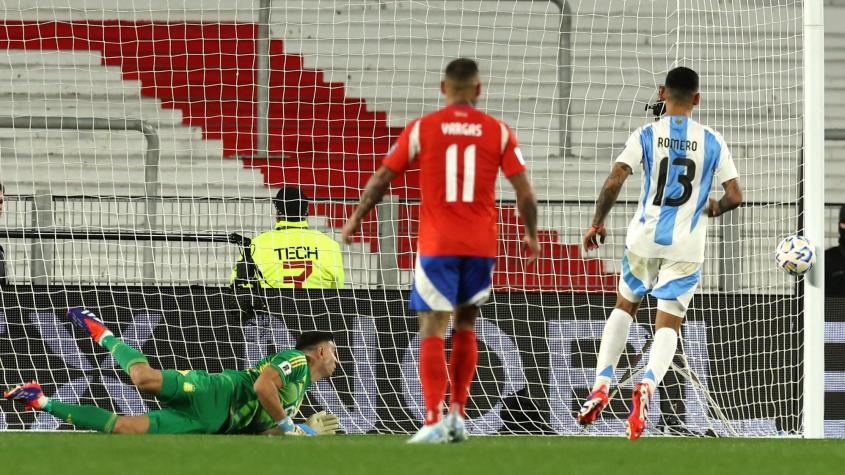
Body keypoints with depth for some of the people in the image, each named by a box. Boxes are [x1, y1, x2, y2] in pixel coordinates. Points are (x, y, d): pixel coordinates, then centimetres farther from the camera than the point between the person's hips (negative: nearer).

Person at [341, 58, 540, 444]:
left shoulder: (422, 128, -1)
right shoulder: (498, 132, 3)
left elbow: (381, 179, 3)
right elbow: (525, 191, 0)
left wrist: (355, 220, 16)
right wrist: (532, 236, 16)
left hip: (436, 245, -2)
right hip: (481, 245, 2)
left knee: (433, 331, -3)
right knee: (466, 326, 18)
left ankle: (434, 422, -14)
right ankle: (457, 415, 16)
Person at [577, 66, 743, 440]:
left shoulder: (646, 135, -4)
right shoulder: (712, 142, -1)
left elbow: (613, 183, -12)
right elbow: (734, 197, -2)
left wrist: (597, 224, 2)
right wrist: (715, 208, 20)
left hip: (644, 240, 0)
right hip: (686, 247, 0)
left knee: (624, 307, 22)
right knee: (668, 325, 2)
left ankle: (602, 385, 11)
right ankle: (647, 385, -27)